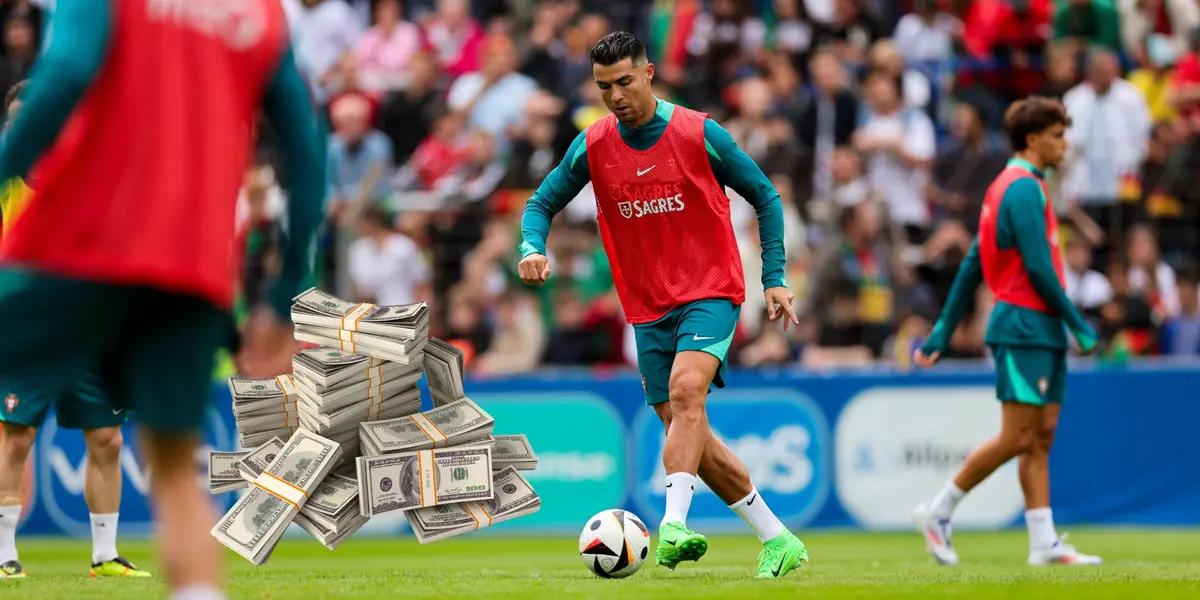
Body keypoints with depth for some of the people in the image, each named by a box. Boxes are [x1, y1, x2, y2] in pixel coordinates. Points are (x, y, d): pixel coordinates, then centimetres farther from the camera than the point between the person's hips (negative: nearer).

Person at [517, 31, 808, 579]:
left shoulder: (698, 133, -7)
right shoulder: (593, 146, 1)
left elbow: (765, 198, 3)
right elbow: (541, 204, 10)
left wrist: (774, 279, -3)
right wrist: (532, 247, -12)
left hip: (710, 294, -5)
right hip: (648, 309, 5)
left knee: (685, 389, -29)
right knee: (689, 433, 4)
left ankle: (674, 525, -39)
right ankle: (778, 541, 14)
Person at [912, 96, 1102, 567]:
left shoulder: (1012, 187, 18)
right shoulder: (1024, 188, -12)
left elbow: (971, 267, 18)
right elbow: (1038, 268, -18)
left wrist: (942, 333, 18)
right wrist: (1079, 325, -12)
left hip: (1039, 332, 10)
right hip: (1026, 325, -10)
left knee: (1042, 437, 5)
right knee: (1017, 437, -8)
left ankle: (1044, 544, 4)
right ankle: (938, 512, 0)